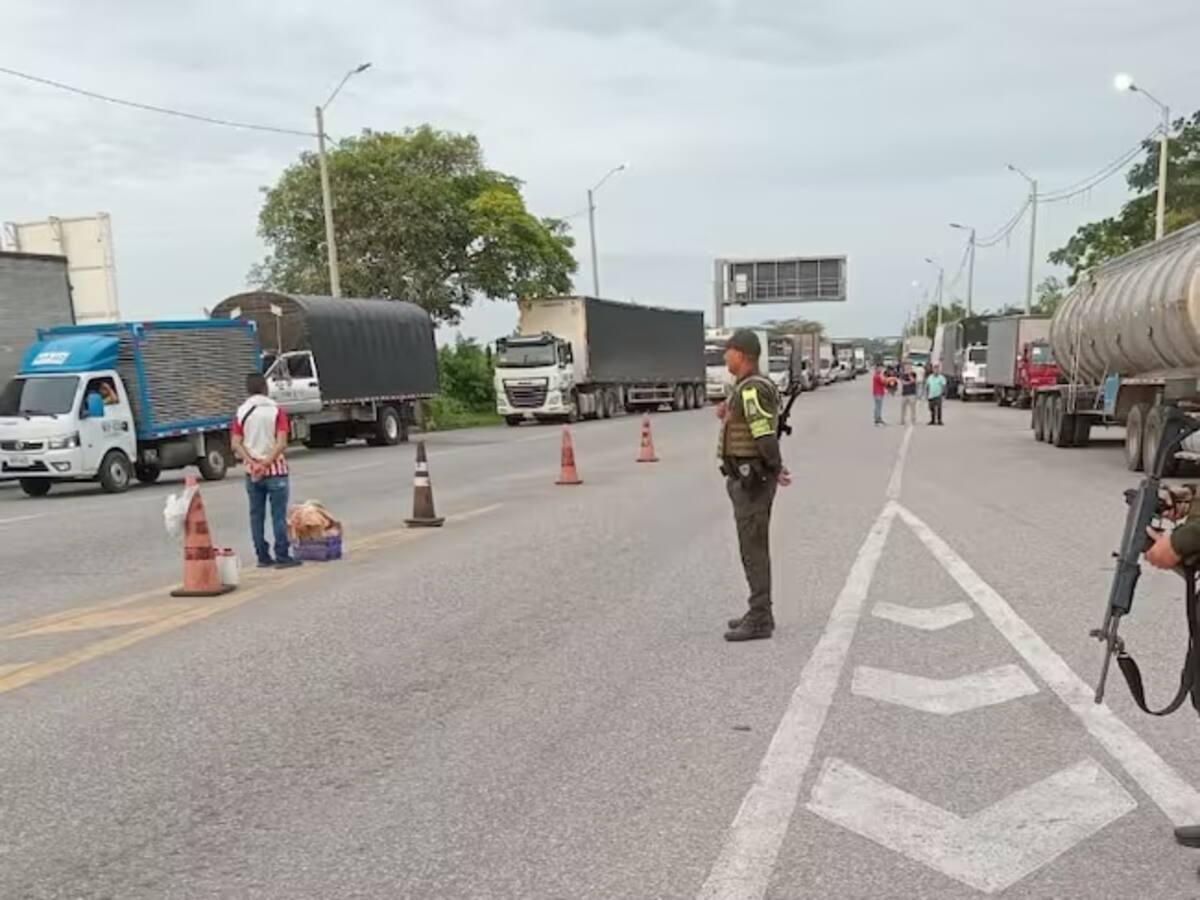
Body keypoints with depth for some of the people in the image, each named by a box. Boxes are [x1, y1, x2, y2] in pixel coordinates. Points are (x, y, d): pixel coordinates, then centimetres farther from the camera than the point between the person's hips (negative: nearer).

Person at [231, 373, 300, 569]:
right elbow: (282, 443, -17)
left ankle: (263, 557, 12)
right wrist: (266, 463, -17)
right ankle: (282, 557, 1)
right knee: (278, 515, 0)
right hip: (275, 470, -3)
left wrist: (253, 463, -13)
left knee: (256, 515, 9)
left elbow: (236, 444, -6)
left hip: (252, 472, 3)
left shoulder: (241, 412, 3)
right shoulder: (276, 410, -6)